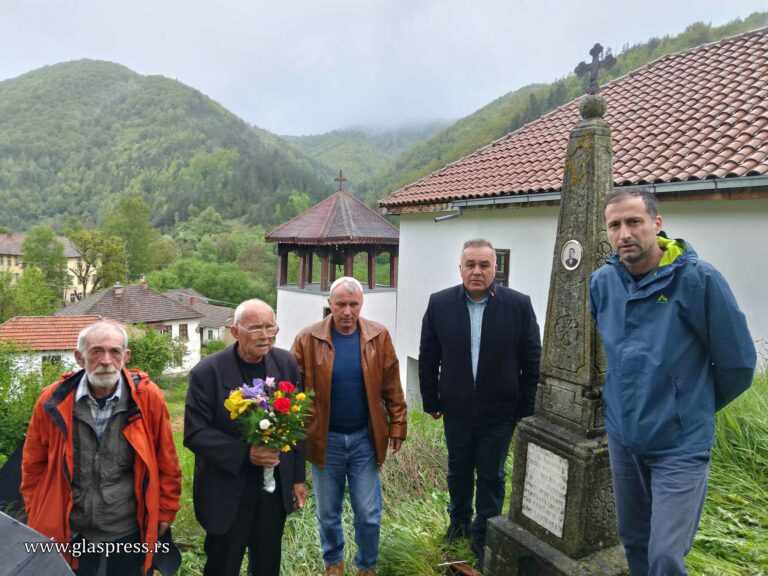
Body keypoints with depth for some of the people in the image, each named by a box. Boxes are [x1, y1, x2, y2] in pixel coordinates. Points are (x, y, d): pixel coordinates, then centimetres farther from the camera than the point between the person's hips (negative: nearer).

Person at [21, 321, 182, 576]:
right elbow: (34, 464, 4)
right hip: (71, 531, 1)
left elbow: (167, 462, -4)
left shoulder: (148, 397, -13)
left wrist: (165, 512, 1)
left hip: (129, 531, -1)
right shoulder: (54, 401, -10)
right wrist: (39, 518, 7)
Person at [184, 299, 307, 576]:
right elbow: (194, 434, -14)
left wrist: (298, 477, 7)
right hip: (226, 492, -3)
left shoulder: (286, 363, -3)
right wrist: (245, 453, -25)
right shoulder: (207, 372, -15)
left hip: (275, 488, 4)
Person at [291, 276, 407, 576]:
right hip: (325, 439, 0)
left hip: (365, 438, 1)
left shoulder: (379, 337, -6)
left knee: (369, 514, 9)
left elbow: (391, 386, 0)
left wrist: (397, 424, 1)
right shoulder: (307, 339, -10)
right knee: (327, 512, 17)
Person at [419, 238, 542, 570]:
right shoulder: (440, 304, -6)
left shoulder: (518, 305, -10)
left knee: (491, 475, 13)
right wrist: (431, 401, 2)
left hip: (500, 412, -1)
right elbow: (428, 358, 0)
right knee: (458, 470, 20)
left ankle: (483, 535, 33)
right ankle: (459, 521, 44)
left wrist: (526, 408, -4)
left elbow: (531, 361, -5)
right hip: (456, 409, 2)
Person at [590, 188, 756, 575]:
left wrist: (694, 408, 6)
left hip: (681, 445, -4)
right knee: (633, 543, 20)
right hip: (621, 438, 5)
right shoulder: (602, 282, -3)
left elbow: (737, 363, -7)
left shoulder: (698, 279, -17)